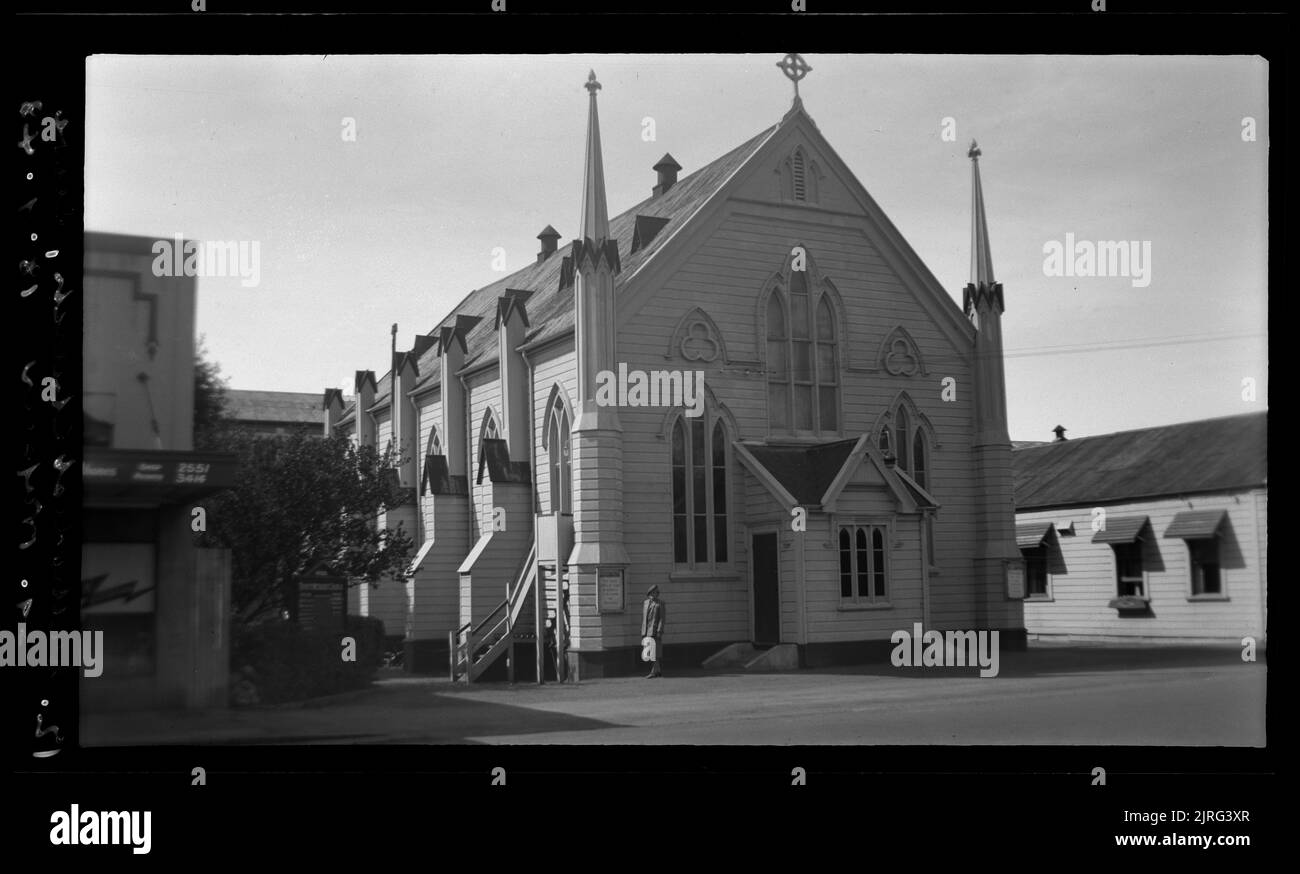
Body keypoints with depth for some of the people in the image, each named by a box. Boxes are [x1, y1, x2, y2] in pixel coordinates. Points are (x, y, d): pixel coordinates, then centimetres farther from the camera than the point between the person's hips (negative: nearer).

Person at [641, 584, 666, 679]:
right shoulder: (645, 603, 13)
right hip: (646, 631, 6)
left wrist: (659, 631, -15)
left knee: (655, 651, -8)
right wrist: (642, 632, 13)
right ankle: (658, 671, 17)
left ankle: (653, 672, -7)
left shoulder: (660, 604, -2)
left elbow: (662, 618, -7)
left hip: (655, 631, -6)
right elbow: (643, 618, 16)